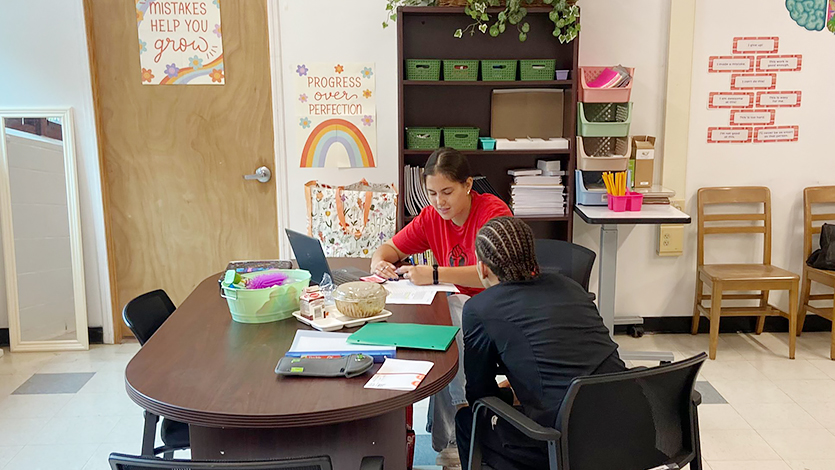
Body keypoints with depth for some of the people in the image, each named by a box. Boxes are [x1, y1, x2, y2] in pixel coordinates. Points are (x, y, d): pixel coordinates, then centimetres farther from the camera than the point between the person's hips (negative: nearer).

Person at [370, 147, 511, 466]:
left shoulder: (493, 212, -15)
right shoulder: (431, 217, 3)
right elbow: (391, 247, 13)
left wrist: (434, 275, -35)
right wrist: (379, 261, -12)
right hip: (458, 308, 5)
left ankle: (448, 438, -17)